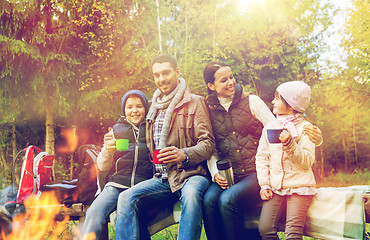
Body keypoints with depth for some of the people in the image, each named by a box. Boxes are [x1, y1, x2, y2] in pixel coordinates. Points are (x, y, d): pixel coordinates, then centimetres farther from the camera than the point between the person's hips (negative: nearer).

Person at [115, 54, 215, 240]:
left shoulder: (194, 102, 3)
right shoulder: (155, 108, 21)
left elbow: (208, 144, -5)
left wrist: (184, 154, -24)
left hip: (191, 174, -5)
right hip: (162, 179, 5)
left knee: (191, 194, -39)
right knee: (126, 198, -22)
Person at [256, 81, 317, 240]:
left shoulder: (305, 128, 2)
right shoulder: (269, 128, 14)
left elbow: (307, 162, -6)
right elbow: (261, 157, 12)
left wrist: (290, 144, -20)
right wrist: (264, 184, 1)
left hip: (299, 187, -3)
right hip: (275, 188, 3)